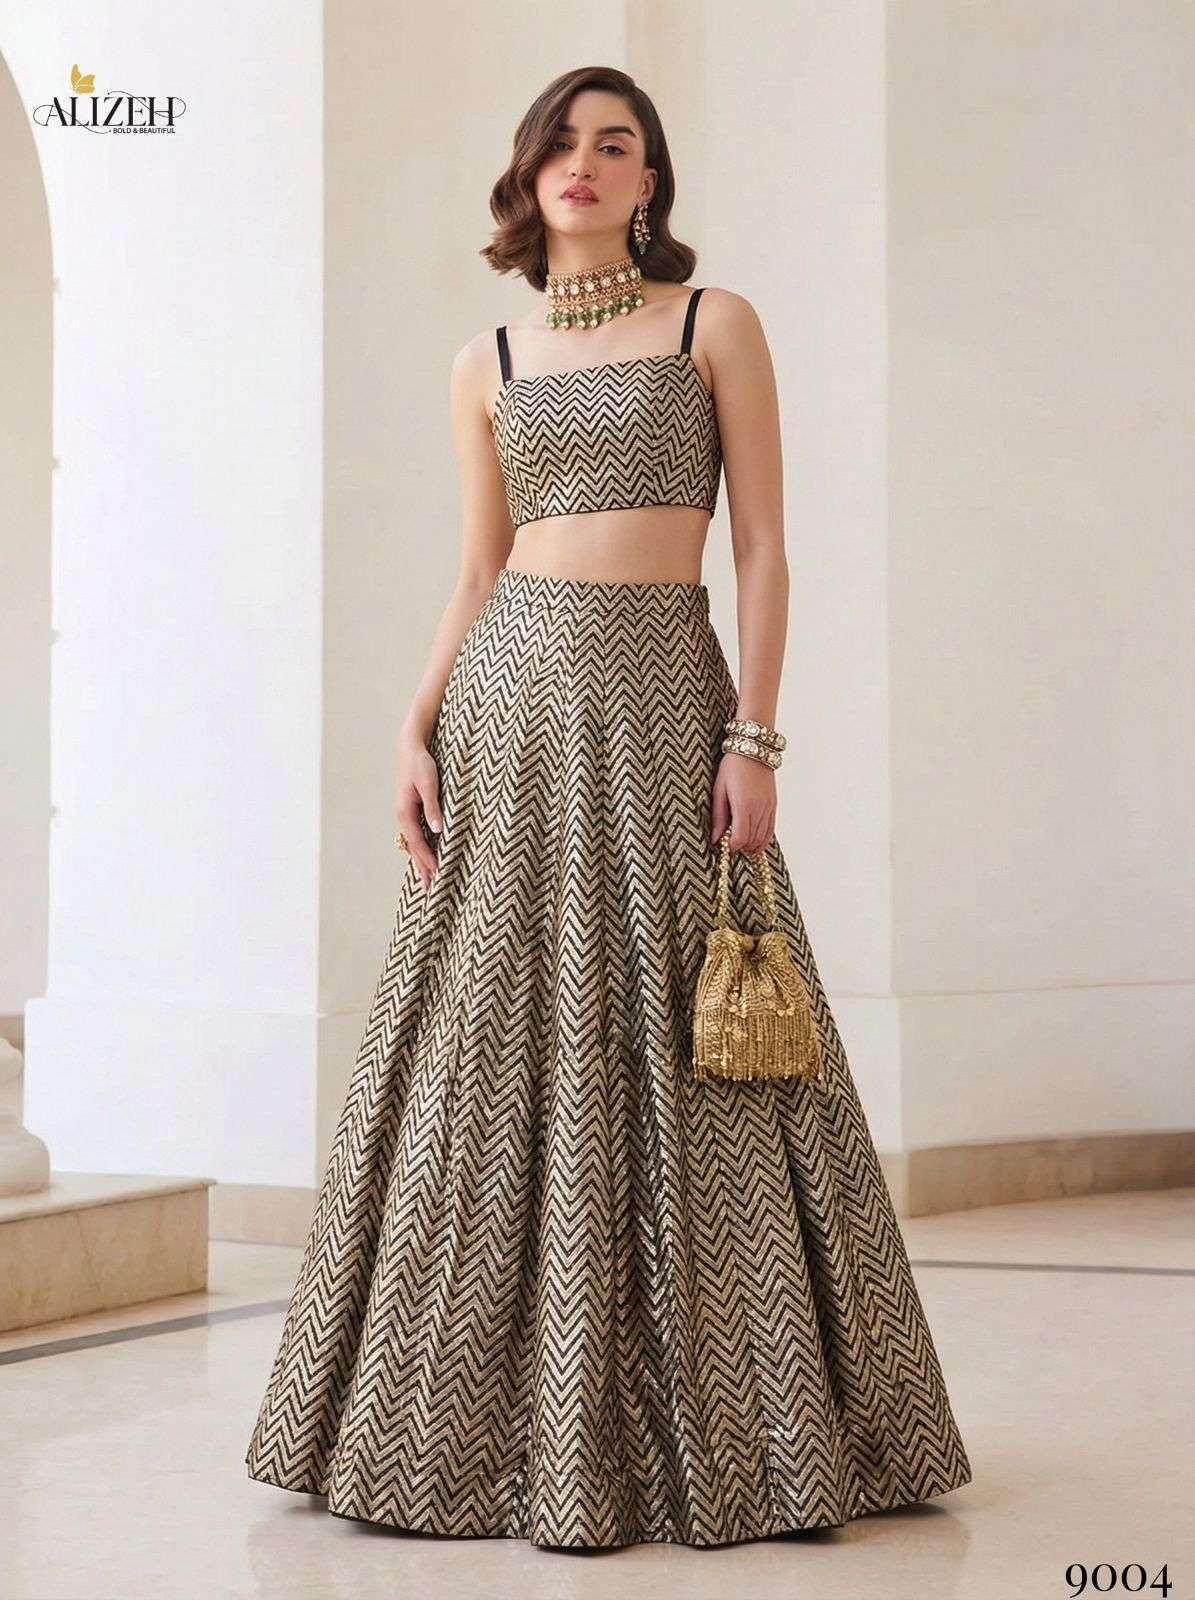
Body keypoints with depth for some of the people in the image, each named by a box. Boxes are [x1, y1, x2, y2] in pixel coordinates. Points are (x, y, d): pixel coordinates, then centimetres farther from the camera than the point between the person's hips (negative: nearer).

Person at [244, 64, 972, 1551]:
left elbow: (762, 548, 0)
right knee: (496, 1051, 1)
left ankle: (713, 1425, 7)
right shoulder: (487, 363, 13)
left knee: (667, 1053, -2)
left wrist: (754, 734, -9)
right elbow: (478, 574, 13)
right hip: (510, 702, 2)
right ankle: (493, 1419, 10)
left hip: (662, 701, -2)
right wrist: (417, 730, 0)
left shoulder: (716, 324, 5)